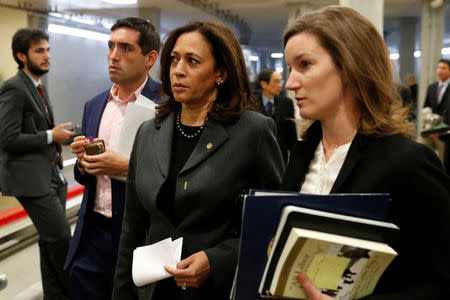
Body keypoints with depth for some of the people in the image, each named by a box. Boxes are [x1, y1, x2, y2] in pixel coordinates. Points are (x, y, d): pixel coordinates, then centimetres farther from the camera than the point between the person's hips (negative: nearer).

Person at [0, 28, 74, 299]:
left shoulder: (39, 88, 16)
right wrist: (50, 136, -14)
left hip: (53, 177, 9)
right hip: (32, 180, -9)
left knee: (52, 241, 14)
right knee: (61, 237, -9)